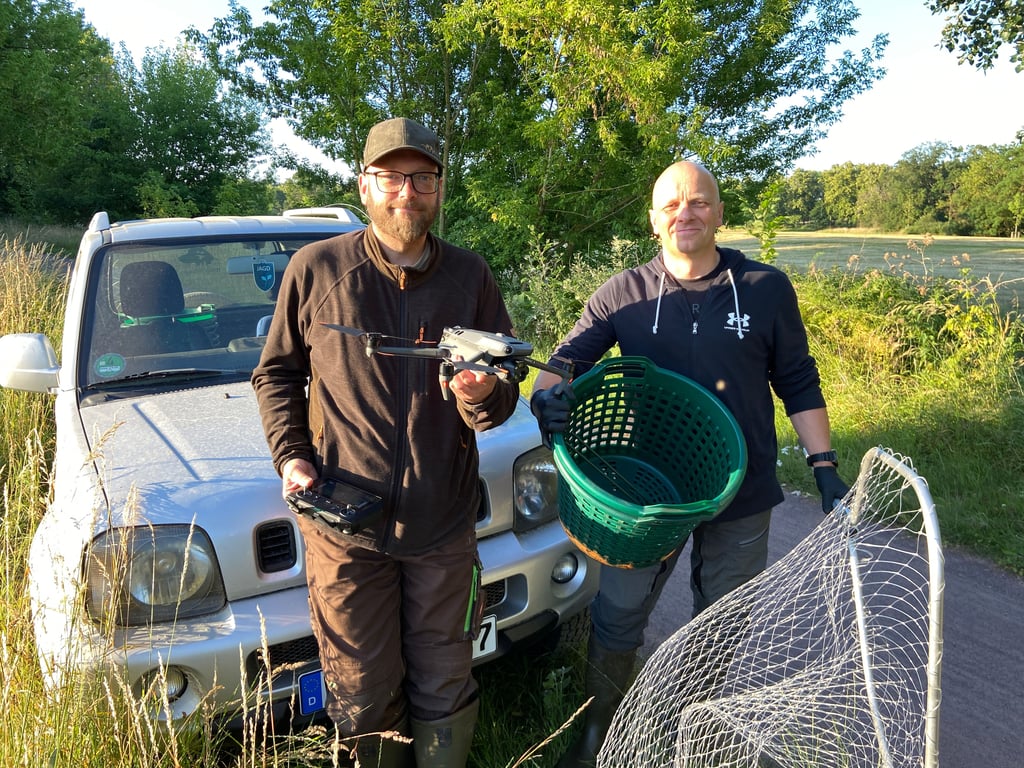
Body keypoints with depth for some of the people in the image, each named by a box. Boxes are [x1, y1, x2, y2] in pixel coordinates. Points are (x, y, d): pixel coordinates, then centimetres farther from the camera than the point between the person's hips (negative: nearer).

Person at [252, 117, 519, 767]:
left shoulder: (470, 276, 3)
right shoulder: (316, 268, -2)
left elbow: (505, 397, 5)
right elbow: (276, 374, 10)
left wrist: (484, 395, -19)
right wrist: (290, 456, -4)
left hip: (444, 524, 2)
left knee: (444, 690, 15)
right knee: (364, 695, 13)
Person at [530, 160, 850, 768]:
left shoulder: (766, 289, -3)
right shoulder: (625, 294, -4)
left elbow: (799, 385, 3)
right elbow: (566, 359, -5)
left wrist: (825, 467, -2)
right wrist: (549, 392, -28)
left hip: (742, 496, 1)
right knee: (617, 619, 11)